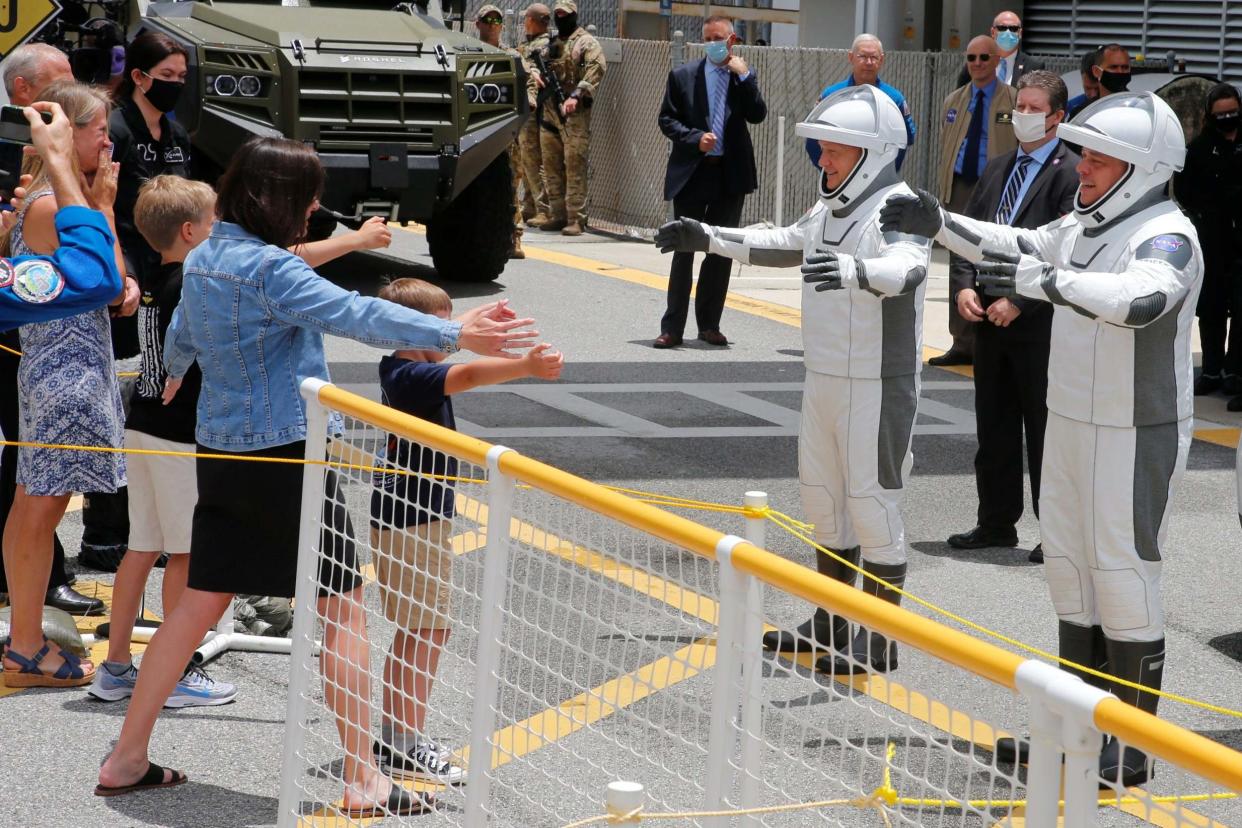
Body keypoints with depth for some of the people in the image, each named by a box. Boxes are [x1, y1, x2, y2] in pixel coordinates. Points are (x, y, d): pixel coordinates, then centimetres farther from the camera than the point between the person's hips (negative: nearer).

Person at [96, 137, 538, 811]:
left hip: (220, 452, 9)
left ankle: (127, 760, 18)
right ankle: (364, 782, 0)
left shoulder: (203, 259, 9)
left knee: (199, 604, 15)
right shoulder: (268, 269, -18)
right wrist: (455, 334, -33)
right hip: (284, 457, -9)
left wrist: (174, 375, 51)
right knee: (344, 610, 0)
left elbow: (181, 334, 29)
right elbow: (355, 315, -29)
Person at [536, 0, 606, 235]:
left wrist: (576, 95, -27)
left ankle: (576, 219, -11)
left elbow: (597, 68, -17)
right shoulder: (551, 44, 19)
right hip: (549, 111, 7)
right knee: (551, 167, 8)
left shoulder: (586, 42, -2)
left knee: (574, 167, -10)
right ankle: (557, 214, 15)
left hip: (574, 113, -7)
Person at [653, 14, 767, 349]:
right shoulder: (683, 76, 2)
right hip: (691, 173, -2)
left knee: (721, 252, 8)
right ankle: (672, 328, 2)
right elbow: (667, 119, 0)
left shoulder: (744, 78, 5)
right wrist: (695, 139, -15)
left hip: (730, 174, 2)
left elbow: (757, 115, -7)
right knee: (684, 250, 0)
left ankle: (709, 325, 18)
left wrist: (744, 76, -13)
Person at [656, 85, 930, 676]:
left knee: (872, 501, -5)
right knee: (823, 496, 17)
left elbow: (906, 270, -38)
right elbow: (784, 244, 29)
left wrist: (853, 270, -57)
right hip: (824, 379, 10)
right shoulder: (833, 210, 11)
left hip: (878, 385, -10)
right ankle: (831, 626, 30)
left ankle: (881, 642, 4)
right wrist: (708, 239, 27)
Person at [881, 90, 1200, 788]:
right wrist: (941, 224, 12)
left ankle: (1134, 751, 5)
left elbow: (1141, 298, -41)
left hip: (1137, 440, -9)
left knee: (1124, 580, -4)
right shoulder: (1086, 225, 7)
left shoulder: (1166, 236, -20)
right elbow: (1021, 249, 23)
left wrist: (1045, 280, -45)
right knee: (1070, 569, 16)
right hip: (1072, 426, 9)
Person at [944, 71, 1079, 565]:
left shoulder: (1070, 174, -9)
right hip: (989, 318, 7)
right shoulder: (997, 170, 14)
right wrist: (964, 286, -4)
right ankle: (996, 524, 24)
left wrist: (1019, 301, -18)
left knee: (1044, 429, 0)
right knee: (994, 427, 13)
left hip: (1040, 323, -7)